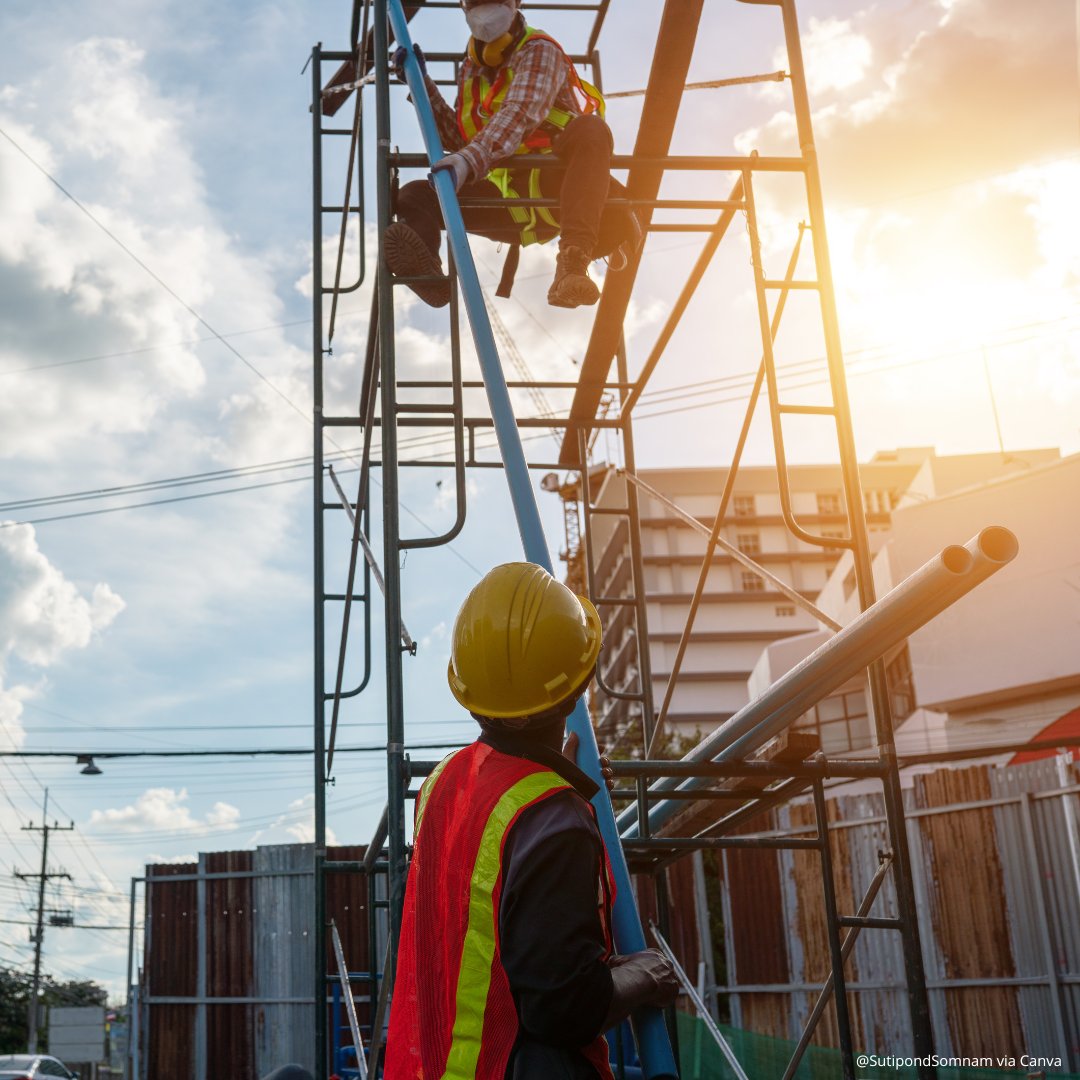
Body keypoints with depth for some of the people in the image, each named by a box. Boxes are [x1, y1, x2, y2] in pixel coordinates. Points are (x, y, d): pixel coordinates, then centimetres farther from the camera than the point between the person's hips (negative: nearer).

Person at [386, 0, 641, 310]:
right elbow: (458, 139, 20)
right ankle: (426, 272, -49)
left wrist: (471, 159, -39)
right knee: (414, 196, -12)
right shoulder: (471, 69, 18)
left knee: (589, 130, -35)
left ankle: (573, 263, -53)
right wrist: (421, 84, 11)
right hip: (505, 197, 6)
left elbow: (521, 112, -23)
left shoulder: (539, 50, -3)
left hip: (553, 188, -5)